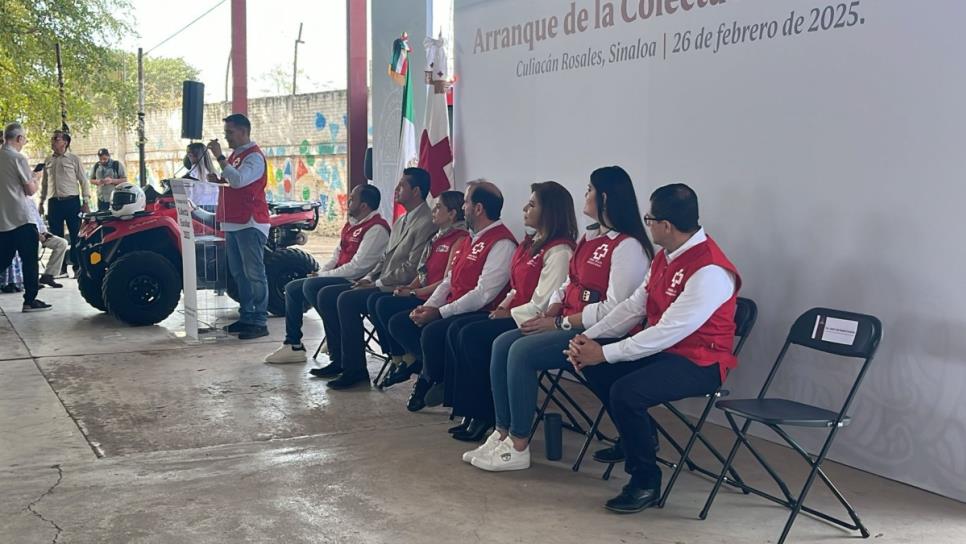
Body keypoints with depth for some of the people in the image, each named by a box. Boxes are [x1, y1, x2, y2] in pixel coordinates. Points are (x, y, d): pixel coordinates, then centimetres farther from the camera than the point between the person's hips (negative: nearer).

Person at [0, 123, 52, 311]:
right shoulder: (18, 158, -11)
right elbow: (31, 190, -9)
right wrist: (35, 179, 10)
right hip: (21, 218, -7)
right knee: (29, 261, 1)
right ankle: (30, 300, 3)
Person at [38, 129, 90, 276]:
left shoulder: (73, 159, 1)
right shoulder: (48, 161, 12)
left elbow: (83, 181, 0)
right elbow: (45, 183, 19)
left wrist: (85, 202, -5)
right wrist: (41, 202, 14)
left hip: (71, 202, -4)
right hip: (54, 202, 4)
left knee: (76, 236, -3)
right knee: (57, 237, 6)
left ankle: (77, 267, 3)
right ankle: (61, 267, 12)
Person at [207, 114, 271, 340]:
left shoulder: (254, 156, -11)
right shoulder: (235, 154, 19)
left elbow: (238, 180, -25)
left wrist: (220, 157, -22)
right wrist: (218, 180, 6)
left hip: (250, 224, -10)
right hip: (233, 223, 10)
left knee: (254, 274, -9)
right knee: (239, 273, 13)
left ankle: (259, 322, -8)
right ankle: (246, 317, 20)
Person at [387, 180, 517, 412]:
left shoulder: (502, 244, -15)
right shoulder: (469, 240, 18)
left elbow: (483, 294, -22)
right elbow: (448, 281, 18)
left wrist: (439, 313, -20)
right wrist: (427, 307, 0)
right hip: (453, 310, 10)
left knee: (432, 332, -32)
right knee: (399, 323, 0)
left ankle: (433, 380, -3)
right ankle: (432, 372, 2)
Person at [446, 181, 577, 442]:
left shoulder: (559, 251, -16)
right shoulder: (531, 243, 15)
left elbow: (544, 301, -21)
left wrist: (510, 314, -13)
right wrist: (504, 306, 5)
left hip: (534, 322, -10)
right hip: (515, 315, 10)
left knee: (472, 335, -21)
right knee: (456, 329, -4)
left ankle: (485, 414, -9)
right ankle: (470, 409, -5)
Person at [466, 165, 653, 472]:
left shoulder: (628, 247, -15)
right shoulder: (591, 237, 15)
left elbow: (614, 309, -21)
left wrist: (559, 323, -17)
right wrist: (548, 315, 1)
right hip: (568, 324, 9)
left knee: (523, 351, -24)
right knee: (502, 343, -7)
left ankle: (518, 448, -14)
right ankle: (502, 434, -5)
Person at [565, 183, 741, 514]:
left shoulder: (710, 271, -25)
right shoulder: (666, 256, 4)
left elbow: (668, 332, -28)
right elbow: (634, 305, 7)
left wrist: (605, 353, -23)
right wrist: (589, 337, -5)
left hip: (699, 361, -9)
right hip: (661, 348, 9)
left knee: (625, 392, -28)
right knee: (593, 367, 0)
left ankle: (646, 481, -8)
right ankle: (636, 436, 19)